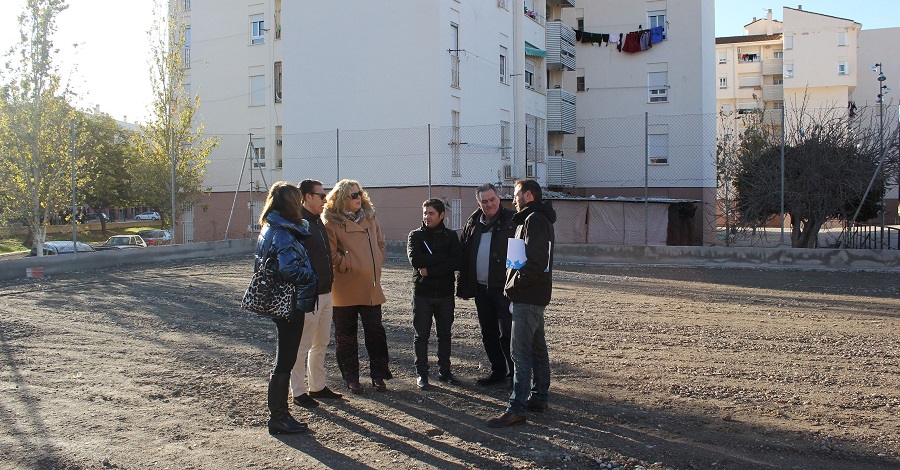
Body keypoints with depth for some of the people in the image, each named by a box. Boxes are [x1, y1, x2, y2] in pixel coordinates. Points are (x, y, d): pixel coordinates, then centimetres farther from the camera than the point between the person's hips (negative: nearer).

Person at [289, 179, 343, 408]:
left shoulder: (317, 222, 14)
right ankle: (298, 392, 10)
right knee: (302, 346, 1)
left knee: (321, 344, 17)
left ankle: (318, 386, 28)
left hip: (325, 293, 10)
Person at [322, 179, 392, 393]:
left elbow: (381, 244, 20)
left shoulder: (369, 218, 12)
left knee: (375, 331, 7)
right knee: (346, 335, 6)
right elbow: (330, 254, -12)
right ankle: (351, 377, 17)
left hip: (371, 288, 5)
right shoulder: (332, 223, -7)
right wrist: (349, 265, -12)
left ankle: (378, 374, 19)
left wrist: (376, 265, 7)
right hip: (345, 289, -5)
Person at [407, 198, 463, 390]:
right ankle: (421, 374, 12)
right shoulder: (416, 235, 1)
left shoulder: (450, 236, 3)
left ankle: (444, 371, 22)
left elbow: (457, 262, -12)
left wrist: (429, 270, -17)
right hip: (422, 293, -1)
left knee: (444, 334, 11)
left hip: (445, 293, 2)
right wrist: (442, 258, -16)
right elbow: (415, 259, -17)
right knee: (421, 335, 4)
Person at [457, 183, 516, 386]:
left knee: (507, 333, -5)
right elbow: (464, 255, 15)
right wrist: (463, 285, 9)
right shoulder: (473, 223, 11)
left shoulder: (512, 220, -6)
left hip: (504, 287, -6)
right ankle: (498, 371, 27)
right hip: (481, 288, 7)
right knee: (488, 333, 14)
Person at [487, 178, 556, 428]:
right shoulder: (539, 219, 19)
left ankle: (516, 409, -9)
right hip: (536, 295, 11)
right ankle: (538, 398, 25)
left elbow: (534, 262, -24)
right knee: (537, 349, 16)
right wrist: (514, 285, 11)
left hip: (527, 297, -11)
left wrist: (513, 286, -15)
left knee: (521, 353, -10)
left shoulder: (534, 220, -14)